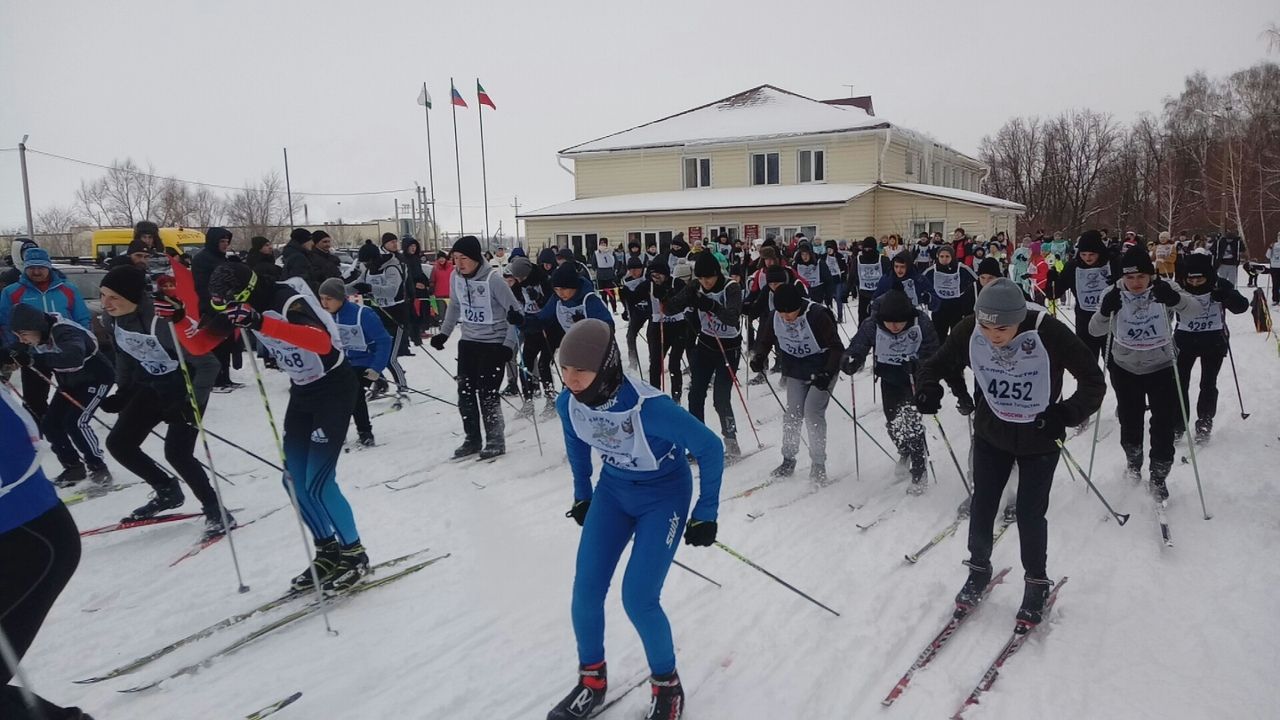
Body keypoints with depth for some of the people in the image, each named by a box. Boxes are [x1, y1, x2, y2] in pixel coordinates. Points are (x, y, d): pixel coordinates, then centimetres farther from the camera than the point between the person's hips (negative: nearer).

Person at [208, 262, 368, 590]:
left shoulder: (290, 303, -27)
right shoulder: (245, 309, -3)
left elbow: (323, 342, -47)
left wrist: (261, 323, -56)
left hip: (334, 387, -8)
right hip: (302, 390, 9)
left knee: (318, 482, -10)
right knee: (294, 481, 7)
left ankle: (354, 554, 8)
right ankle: (328, 551, 22)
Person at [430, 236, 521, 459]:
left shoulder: (493, 279, -20)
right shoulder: (456, 276, -2)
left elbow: (515, 311, -14)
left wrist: (509, 344, -18)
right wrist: (443, 333, 10)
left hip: (493, 343, -6)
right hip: (468, 341, 6)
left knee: (487, 393, -6)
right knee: (465, 392, 8)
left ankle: (495, 441, 10)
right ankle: (472, 439, 22)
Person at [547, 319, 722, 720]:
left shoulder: (649, 407, -36)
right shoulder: (568, 403, -18)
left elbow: (710, 448, -22)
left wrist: (705, 514, -14)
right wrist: (582, 495, 16)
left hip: (665, 495, -5)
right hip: (613, 489, 5)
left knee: (638, 599, -11)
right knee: (586, 589, -1)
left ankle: (667, 686, 16)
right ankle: (592, 680, 23)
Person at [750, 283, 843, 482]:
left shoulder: (817, 316, -25)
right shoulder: (774, 318, -10)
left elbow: (836, 348, -22)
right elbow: (764, 340, 8)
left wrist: (827, 373, -31)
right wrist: (758, 357, -11)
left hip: (822, 370, -4)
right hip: (795, 372, 5)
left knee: (812, 412, -14)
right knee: (792, 413, -1)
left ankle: (818, 464, -1)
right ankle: (788, 460, 15)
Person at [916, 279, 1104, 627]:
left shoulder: (1049, 333, -28)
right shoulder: (969, 331, -21)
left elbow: (1093, 381, -17)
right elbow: (937, 364, -5)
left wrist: (1066, 415, -33)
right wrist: (927, 389, -27)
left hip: (1039, 439, -2)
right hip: (991, 433, 3)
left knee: (1030, 513, 2)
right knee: (982, 505, 8)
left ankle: (1036, 582, 27)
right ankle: (979, 569, 34)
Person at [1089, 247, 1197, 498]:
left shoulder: (1163, 290, -15)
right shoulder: (1115, 295, -13)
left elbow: (1194, 308, -28)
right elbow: (1095, 330, -19)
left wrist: (1174, 298, -48)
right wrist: (1106, 310, -39)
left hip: (1161, 368, -1)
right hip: (1125, 369, 1)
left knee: (1164, 426, 0)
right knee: (1130, 422, 15)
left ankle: (1158, 478, 20)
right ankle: (1133, 461, 45)